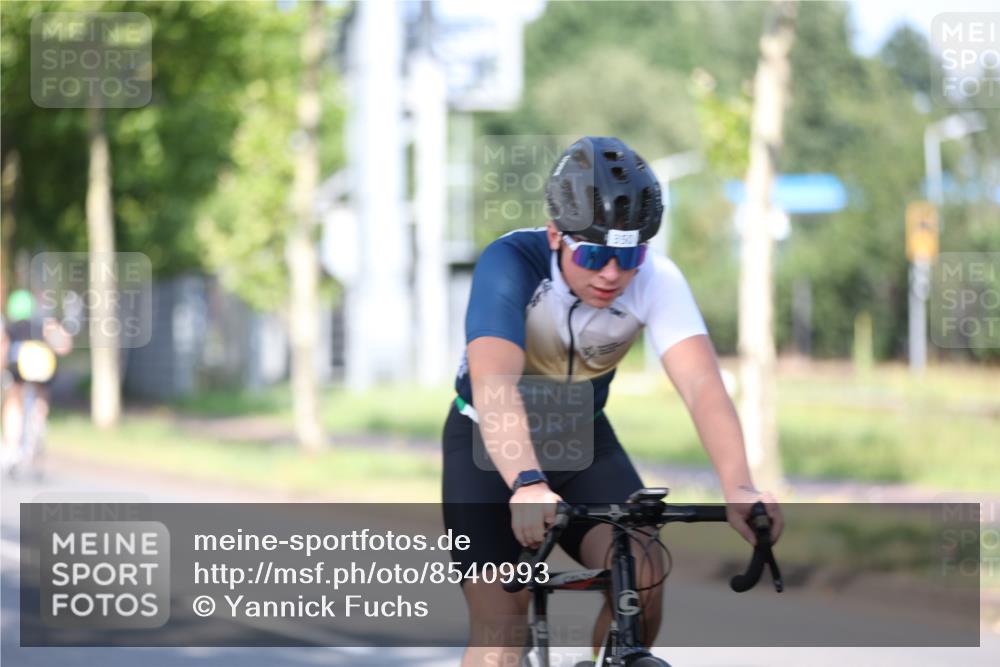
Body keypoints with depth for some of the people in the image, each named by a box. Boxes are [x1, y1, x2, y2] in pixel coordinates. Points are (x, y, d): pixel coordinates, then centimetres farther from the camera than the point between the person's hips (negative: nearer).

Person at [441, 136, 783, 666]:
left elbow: (702, 385, -36)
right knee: (500, 622, -16)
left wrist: (738, 486, -54)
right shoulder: (511, 264, -30)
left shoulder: (656, 280, -22)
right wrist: (526, 482, -63)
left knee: (642, 570, -22)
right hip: (493, 442, -3)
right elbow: (493, 382, -45)